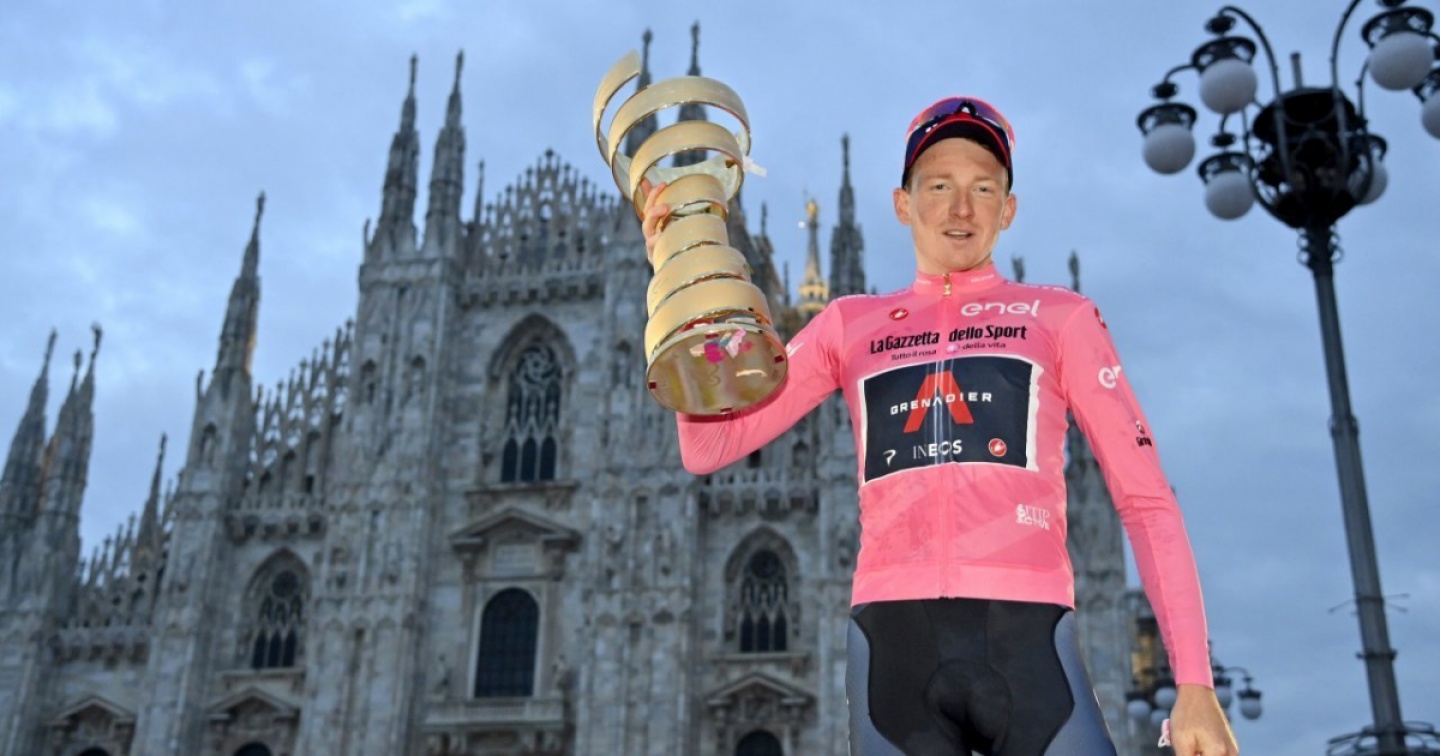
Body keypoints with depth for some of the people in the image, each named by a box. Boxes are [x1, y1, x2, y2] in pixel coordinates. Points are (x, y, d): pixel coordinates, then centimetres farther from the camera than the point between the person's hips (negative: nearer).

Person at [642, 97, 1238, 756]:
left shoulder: (1059, 318, 12)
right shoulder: (849, 325, 16)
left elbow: (1147, 501, 8)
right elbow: (709, 445, 11)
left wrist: (1195, 683, -1)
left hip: (1026, 636, -1)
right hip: (892, 639, 1)